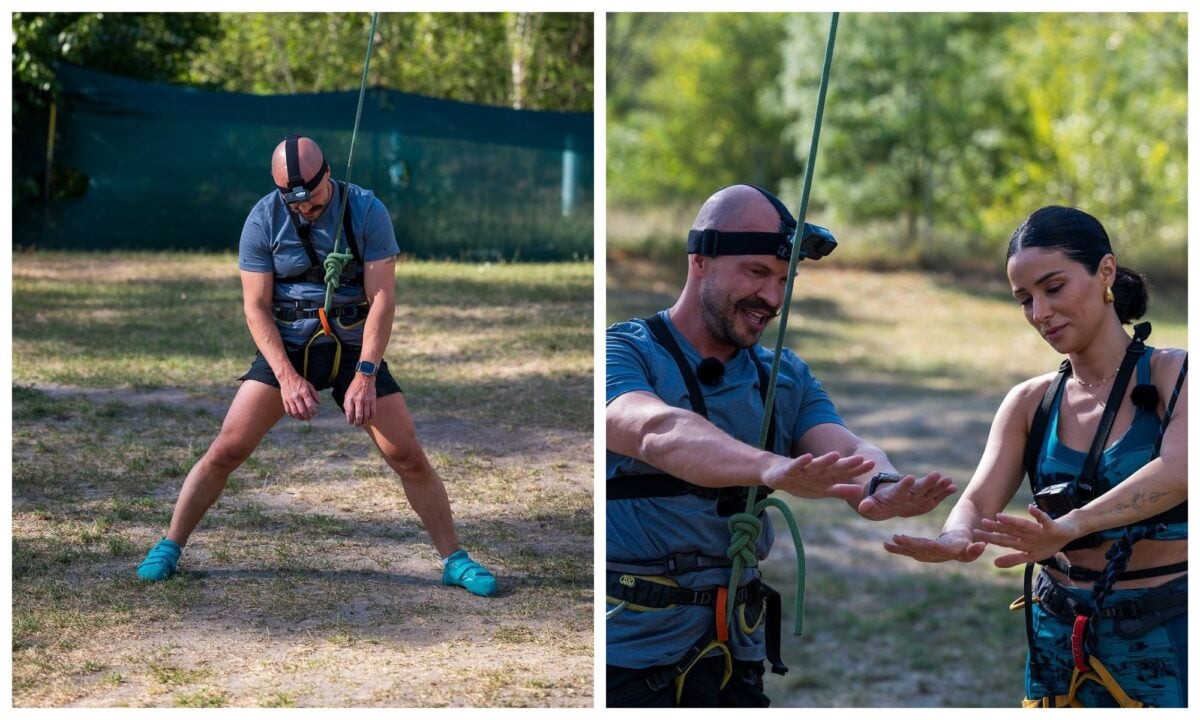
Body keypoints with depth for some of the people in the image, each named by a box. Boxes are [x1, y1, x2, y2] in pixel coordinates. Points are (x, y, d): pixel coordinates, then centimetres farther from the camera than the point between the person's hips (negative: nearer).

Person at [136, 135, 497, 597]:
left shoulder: (366, 211, -12)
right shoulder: (263, 221, -9)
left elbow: (381, 298, -14)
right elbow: (256, 307, -8)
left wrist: (365, 374, -23)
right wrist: (287, 377, -19)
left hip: (354, 349, 0)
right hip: (286, 349, 0)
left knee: (408, 456, -6)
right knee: (227, 449, -8)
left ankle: (454, 560, 7)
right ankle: (170, 547, 6)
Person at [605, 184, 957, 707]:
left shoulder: (787, 378, 12)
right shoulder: (626, 352, -7)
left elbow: (846, 449, -5)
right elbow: (657, 432, -28)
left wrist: (881, 489, -31)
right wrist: (772, 468, -46)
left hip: (737, 654, 5)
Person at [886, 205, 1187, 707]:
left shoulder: (1174, 374, -8)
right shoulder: (1030, 404, 6)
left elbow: (1179, 470, -27)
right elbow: (978, 501, -4)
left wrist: (1069, 526, -42)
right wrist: (956, 539, -30)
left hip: (1166, 638, -4)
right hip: (1061, 637, 4)